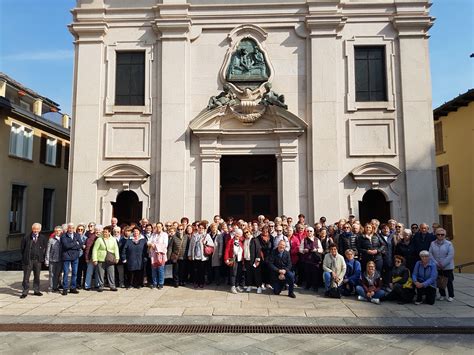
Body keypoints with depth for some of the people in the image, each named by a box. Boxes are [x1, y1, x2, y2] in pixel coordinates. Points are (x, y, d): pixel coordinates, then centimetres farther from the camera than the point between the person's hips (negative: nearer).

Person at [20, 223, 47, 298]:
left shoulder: (43, 238, 4)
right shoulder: (26, 237, 0)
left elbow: (45, 249, 10)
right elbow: (22, 248, 6)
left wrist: (42, 257, 4)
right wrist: (24, 257, 4)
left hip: (38, 260, 2)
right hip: (28, 260, -2)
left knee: (37, 276, 10)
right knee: (26, 277, 1)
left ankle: (36, 290, 21)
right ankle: (25, 292, 9)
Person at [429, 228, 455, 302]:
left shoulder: (449, 244, -7)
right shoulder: (433, 244, 2)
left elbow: (450, 255, -13)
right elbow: (430, 254, -1)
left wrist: (443, 264, -15)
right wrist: (436, 263, -11)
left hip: (447, 267, -3)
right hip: (437, 267, 3)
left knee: (449, 282, 3)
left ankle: (451, 296, 17)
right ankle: (442, 295, 24)